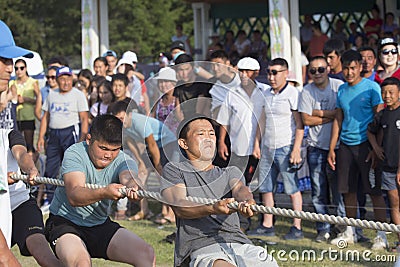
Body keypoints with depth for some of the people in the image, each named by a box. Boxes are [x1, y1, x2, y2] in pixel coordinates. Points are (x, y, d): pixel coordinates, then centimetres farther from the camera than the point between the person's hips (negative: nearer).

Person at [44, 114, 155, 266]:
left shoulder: (123, 160, -6)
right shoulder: (74, 154, -18)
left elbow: (128, 177, -31)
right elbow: (74, 196, -34)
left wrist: (133, 187, -57)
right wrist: (104, 193, -55)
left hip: (101, 224, 4)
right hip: (65, 221, -4)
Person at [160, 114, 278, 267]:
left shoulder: (230, 172, 27)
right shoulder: (173, 170, 16)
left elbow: (240, 189, 3)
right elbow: (180, 207, -2)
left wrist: (247, 202, -24)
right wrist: (213, 208, -22)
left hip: (240, 244, 4)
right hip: (201, 247, -3)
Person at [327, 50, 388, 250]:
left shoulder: (371, 87, -4)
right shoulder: (341, 90, 13)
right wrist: (331, 149, 13)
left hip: (366, 144, -5)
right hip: (345, 145, 5)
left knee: (375, 191, -3)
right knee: (348, 190, 9)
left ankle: (382, 235, 2)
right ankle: (350, 232, 20)